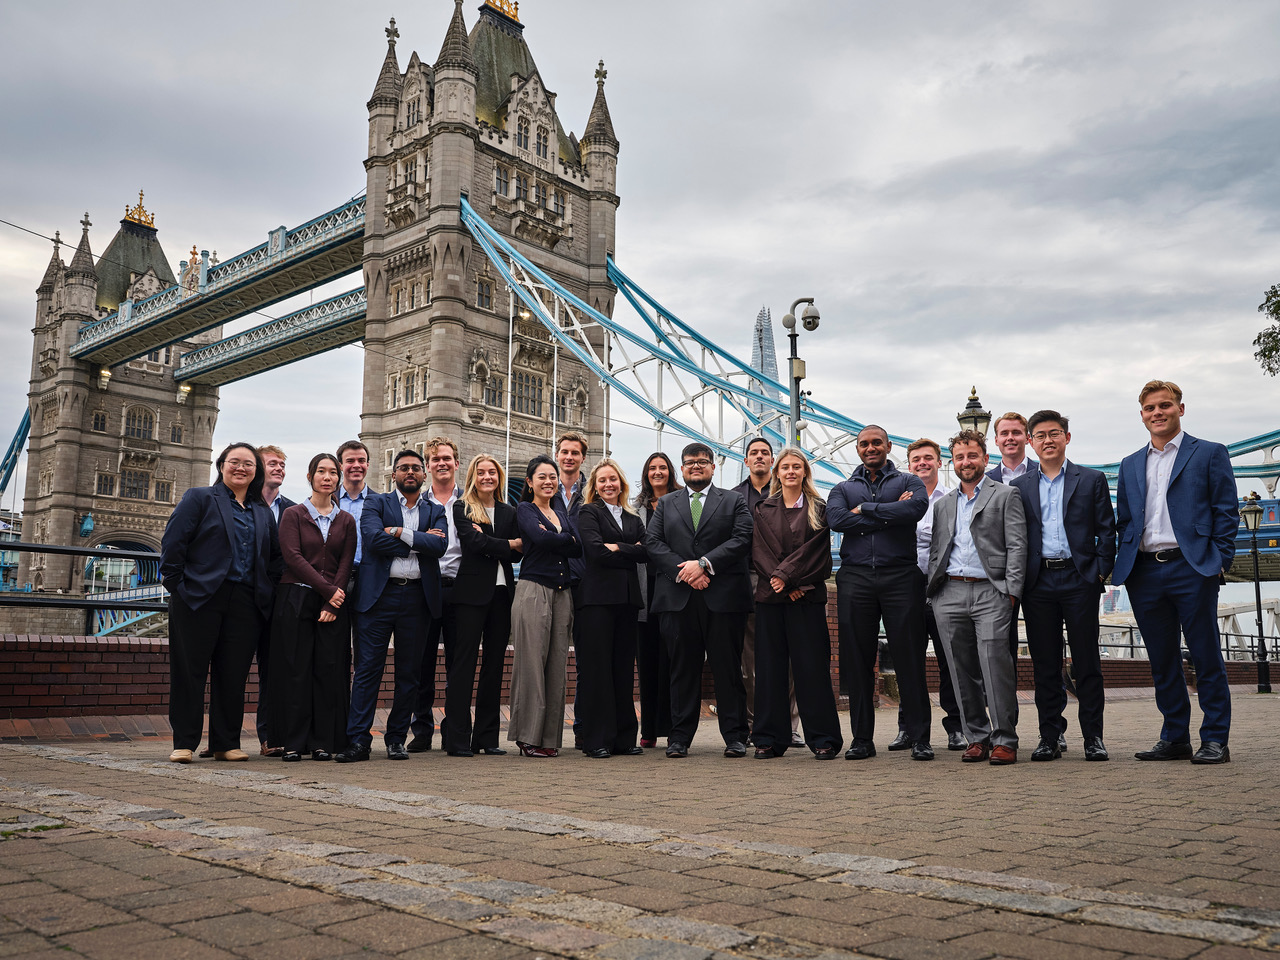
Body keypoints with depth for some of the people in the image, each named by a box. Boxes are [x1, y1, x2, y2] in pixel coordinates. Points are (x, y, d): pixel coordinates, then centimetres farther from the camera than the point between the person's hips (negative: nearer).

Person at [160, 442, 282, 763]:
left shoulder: (263, 513, 18)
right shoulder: (199, 498, 5)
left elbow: (275, 556, 20)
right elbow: (173, 541, -3)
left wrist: (268, 590, 9)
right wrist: (176, 583, -9)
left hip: (245, 604, 4)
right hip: (199, 598, -4)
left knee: (233, 673, 5)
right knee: (190, 670, 1)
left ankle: (226, 743, 14)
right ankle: (184, 743, 9)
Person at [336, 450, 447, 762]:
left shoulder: (435, 511, 15)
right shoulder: (376, 503, 9)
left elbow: (439, 545, -5)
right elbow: (373, 538, -11)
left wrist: (400, 533, -10)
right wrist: (419, 542, -8)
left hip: (417, 597, 2)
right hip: (379, 594, -2)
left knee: (409, 673, 6)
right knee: (367, 669, -4)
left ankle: (396, 739, 16)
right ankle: (358, 741, -1)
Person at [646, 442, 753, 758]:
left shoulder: (734, 501, 12)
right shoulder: (665, 504, 18)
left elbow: (742, 539, -3)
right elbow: (653, 543, 5)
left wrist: (704, 564, -13)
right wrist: (683, 571, -10)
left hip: (723, 598, -1)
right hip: (678, 598, 2)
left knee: (728, 669, 0)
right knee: (683, 669, 4)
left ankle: (735, 737, 8)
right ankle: (679, 738, 11)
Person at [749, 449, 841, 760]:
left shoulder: (818, 510, 7)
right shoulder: (764, 511, 12)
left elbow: (815, 551, -3)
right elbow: (759, 553, 2)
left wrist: (785, 574, -13)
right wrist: (790, 586, -9)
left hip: (807, 597, -2)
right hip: (770, 596, 2)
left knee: (812, 666, -2)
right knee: (770, 667, 3)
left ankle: (823, 738, 6)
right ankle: (770, 739, 10)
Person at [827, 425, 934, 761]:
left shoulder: (909, 482, 12)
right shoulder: (843, 489, 16)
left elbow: (917, 508, -12)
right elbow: (836, 519, -6)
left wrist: (866, 510, -7)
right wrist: (890, 514, -6)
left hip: (900, 576, -2)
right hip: (855, 578, 2)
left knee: (909, 657, -2)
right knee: (857, 660, 3)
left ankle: (919, 738, 7)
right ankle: (862, 738, 12)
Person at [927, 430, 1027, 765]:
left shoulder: (1006, 495, 8)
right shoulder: (943, 504, 21)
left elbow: (1017, 546, 0)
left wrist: (1011, 591, -10)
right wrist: (932, 590, 9)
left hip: (990, 590, -4)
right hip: (950, 593, 4)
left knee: (994, 661, -13)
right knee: (962, 669, 4)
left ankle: (1004, 739, -5)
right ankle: (977, 737, 12)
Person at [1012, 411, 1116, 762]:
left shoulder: (1092, 480, 7)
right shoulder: (1020, 487, 11)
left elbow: (1106, 530, 4)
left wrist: (1100, 572, -5)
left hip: (1079, 579, -2)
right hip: (1038, 584, 2)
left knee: (1087, 662, 1)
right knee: (1045, 664, 5)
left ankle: (1093, 737, 10)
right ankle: (1050, 737, 12)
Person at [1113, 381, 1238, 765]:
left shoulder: (1210, 454, 6)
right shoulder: (1130, 465, 18)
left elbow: (1226, 513, 1)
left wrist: (1219, 561, -8)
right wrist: (1125, 566, 6)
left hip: (1192, 568, -4)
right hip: (1145, 573, 4)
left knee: (1206, 657, 0)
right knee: (1162, 661, 9)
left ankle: (1214, 740, 8)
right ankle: (1174, 738, 17)